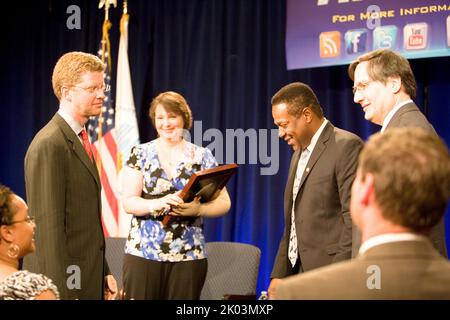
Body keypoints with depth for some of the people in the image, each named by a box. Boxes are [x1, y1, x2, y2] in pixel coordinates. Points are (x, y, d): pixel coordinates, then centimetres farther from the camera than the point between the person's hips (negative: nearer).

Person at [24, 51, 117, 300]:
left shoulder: (79, 140, 14)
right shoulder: (49, 145, -16)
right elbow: (49, 224, -20)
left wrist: (103, 272, 13)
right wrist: (64, 291, -21)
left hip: (89, 279, 9)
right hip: (62, 281, -9)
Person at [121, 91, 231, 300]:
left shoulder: (202, 157, 6)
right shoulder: (140, 154, 4)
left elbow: (223, 202, 4)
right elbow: (128, 202, -2)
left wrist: (197, 209, -17)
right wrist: (158, 203, -22)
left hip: (189, 255, 1)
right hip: (142, 253, -1)